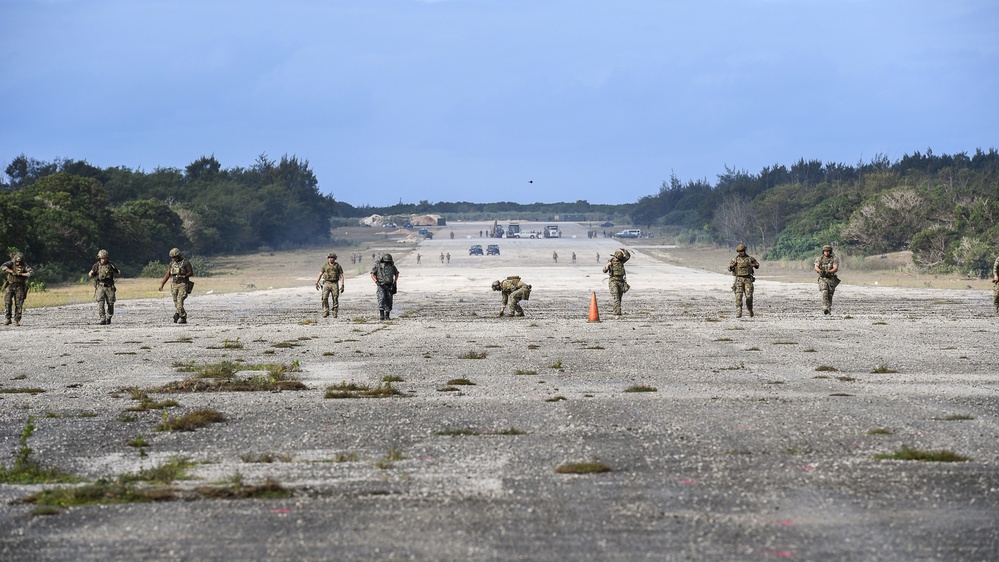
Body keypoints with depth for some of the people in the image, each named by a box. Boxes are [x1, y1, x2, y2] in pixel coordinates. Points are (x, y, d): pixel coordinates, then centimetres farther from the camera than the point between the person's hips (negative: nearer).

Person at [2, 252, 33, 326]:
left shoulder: (24, 266, -4)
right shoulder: (11, 264, -3)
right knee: (7, 301, -15)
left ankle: (17, 321, 4)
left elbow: (32, 272, -17)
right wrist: (12, 271, -27)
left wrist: (21, 274, -23)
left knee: (19, 304, -3)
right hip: (10, 286, 0)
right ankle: (7, 319, -9)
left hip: (20, 287, 0)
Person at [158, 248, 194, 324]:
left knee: (180, 301, -17)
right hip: (174, 284, 6)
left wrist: (183, 277, -17)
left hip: (183, 284, -6)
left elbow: (191, 272, -4)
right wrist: (162, 284, 7)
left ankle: (183, 318, -12)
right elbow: (167, 274, 13)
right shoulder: (172, 263, 11)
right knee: (176, 303, 5)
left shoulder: (185, 263, -5)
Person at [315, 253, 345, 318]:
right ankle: (326, 312, -5)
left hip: (334, 284, 0)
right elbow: (320, 274, 9)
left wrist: (342, 286, -6)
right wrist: (316, 283, 0)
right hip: (326, 283, 1)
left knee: (335, 299, -3)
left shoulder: (337, 266, 5)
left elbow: (341, 276, 3)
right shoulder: (325, 265, 8)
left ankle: (335, 313, 7)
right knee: (325, 298, -13)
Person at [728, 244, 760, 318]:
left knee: (749, 296, -6)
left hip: (748, 279, 0)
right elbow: (729, 268, 11)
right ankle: (738, 312, -14)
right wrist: (732, 266, -12)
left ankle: (750, 309, 22)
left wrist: (755, 265, -6)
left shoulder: (750, 258, 4)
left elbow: (757, 264, 17)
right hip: (739, 279, 0)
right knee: (738, 295, -12)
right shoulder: (735, 259, 4)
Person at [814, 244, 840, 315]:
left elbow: (836, 268, -13)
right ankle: (825, 308, -30)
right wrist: (819, 270, -32)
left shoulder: (834, 259, -1)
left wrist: (829, 271, -32)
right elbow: (816, 267, -8)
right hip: (822, 278, -1)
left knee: (830, 295, 6)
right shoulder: (819, 259, 4)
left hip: (831, 279, 1)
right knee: (824, 293, -20)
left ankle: (829, 309, 22)